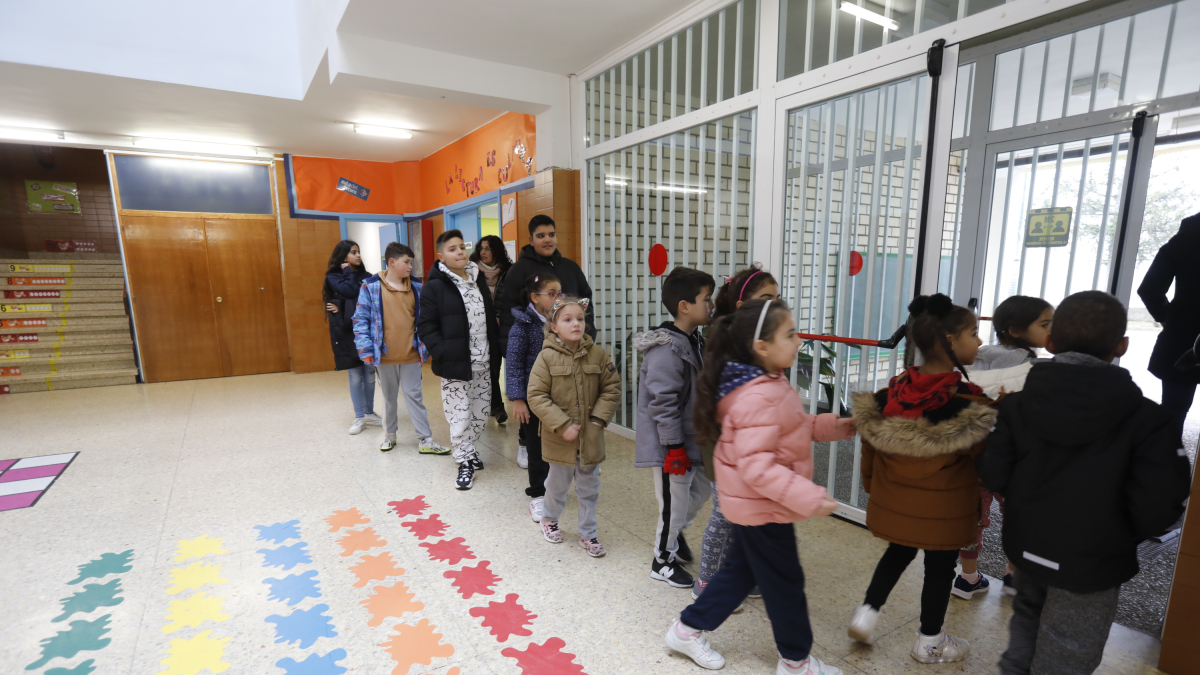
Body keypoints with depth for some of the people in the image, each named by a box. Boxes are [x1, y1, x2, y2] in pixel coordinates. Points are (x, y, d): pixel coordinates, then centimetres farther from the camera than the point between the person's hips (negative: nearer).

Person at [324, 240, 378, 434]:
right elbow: (349, 291, -18)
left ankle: (369, 414, 21)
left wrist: (346, 309, -12)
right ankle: (359, 418, 13)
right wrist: (347, 271, -3)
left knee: (370, 374, 7)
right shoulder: (334, 277, 2)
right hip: (348, 333, -2)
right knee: (355, 377, 3)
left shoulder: (366, 276, 9)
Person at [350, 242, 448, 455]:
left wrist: (425, 346, 4)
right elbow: (361, 320, -5)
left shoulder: (416, 288, 3)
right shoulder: (371, 286, -7)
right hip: (385, 355, -1)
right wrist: (366, 350, -10)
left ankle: (425, 440, 13)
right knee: (389, 397, 16)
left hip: (411, 355, 2)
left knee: (414, 396, 7)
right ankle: (389, 434, 34)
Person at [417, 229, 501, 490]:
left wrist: (495, 348, 11)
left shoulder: (479, 278, 11)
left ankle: (467, 448, 36)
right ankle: (465, 462, 18)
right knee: (459, 415, 1)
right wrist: (442, 353, -17)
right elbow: (426, 326, -9)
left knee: (481, 411, 14)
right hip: (455, 362, -6)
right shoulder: (435, 286, -8)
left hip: (482, 361, 6)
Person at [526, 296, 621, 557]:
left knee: (589, 488, 14)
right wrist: (562, 426, -18)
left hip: (591, 436, 2)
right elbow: (537, 396, -13)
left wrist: (598, 419, -9)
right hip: (559, 437, -2)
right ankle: (549, 519, 47)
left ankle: (588, 534, 33)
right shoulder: (547, 357, -12)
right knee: (558, 484, 18)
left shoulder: (597, 354, -5)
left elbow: (612, 388, 1)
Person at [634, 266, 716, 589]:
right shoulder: (667, 350, -24)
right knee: (674, 501, 5)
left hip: (693, 438, 10)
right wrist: (674, 447, -21)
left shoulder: (693, 342, 8)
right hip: (671, 444, -10)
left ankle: (675, 533, 45)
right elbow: (663, 402, -24)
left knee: (703, 487, 22)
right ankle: (663, 561, 28)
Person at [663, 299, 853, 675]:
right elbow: (757, 467, -33)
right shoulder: (759, 397, -30)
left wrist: (832, 426, 7)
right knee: (784, 582, 11)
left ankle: (689, 629, 35)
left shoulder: (767, 385, 4)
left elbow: (790, 429, 17)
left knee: (741, 571, 22)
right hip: (762, 506, -10)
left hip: (753, 504, 10)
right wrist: (808, 497, -31)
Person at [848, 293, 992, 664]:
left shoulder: (893, 391, -8)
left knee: (897, 554, 26)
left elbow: (871, 445, 1)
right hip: (945, 509, -4)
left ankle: (866, 614, 26)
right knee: (940, 568, 17)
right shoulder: (971, 402, -21)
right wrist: (984, 504, 6)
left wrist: (873, 488, 16)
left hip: (894, 503, 4)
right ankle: (930, 642, 35)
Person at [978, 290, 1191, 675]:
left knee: (1028, 618, 29)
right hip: (1091, 564, -3)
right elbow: (1159, 508, -19)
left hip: (1026, 548, 3)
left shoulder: (1018, 403, -10)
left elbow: (994, 475, -10)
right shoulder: (1147, 418, -17)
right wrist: (1124, 536, 1)